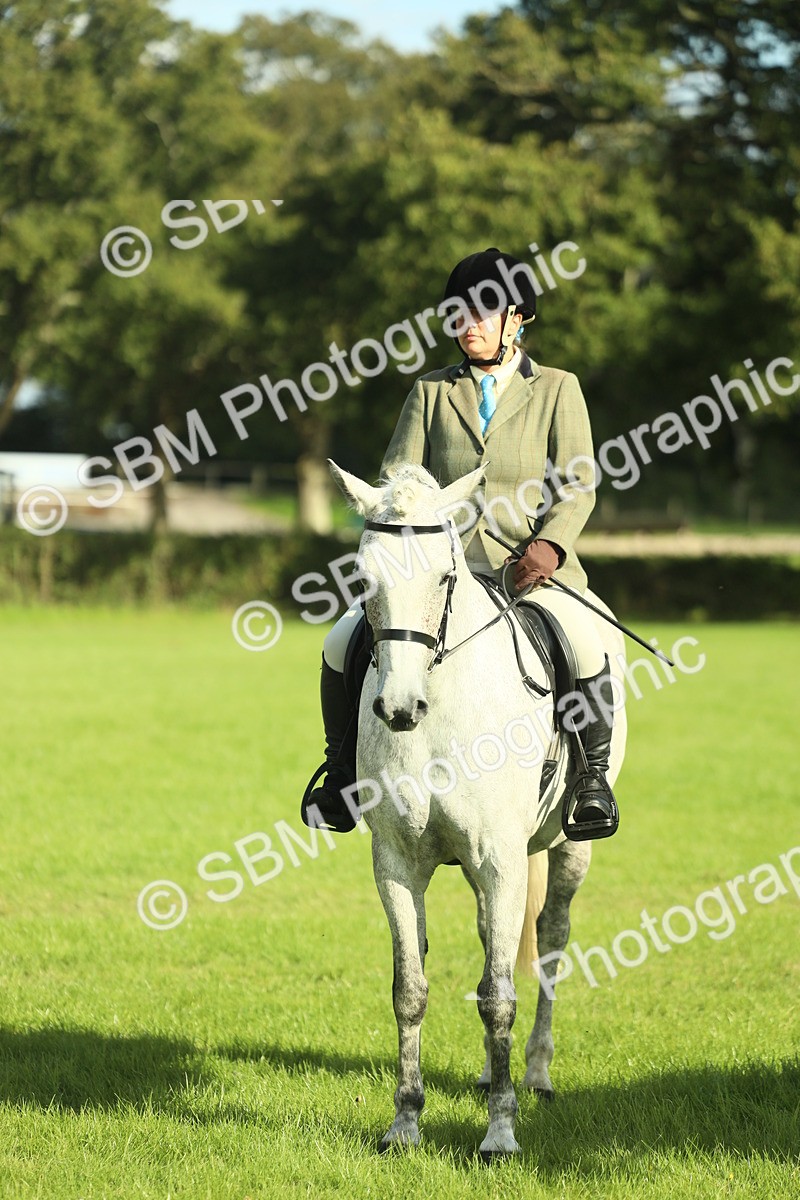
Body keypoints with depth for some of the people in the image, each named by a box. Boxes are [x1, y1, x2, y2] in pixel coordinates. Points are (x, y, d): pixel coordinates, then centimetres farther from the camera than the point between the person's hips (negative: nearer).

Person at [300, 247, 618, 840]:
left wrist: (551, 544, -20)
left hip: (530, 569, -3)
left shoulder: (557, 390, 8)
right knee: (343, 641, -16)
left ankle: (594, 774, -14)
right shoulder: (432, 392, 15)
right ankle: (344, 769, 4)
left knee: (585, 648, -33)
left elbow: (578, 485, -1)